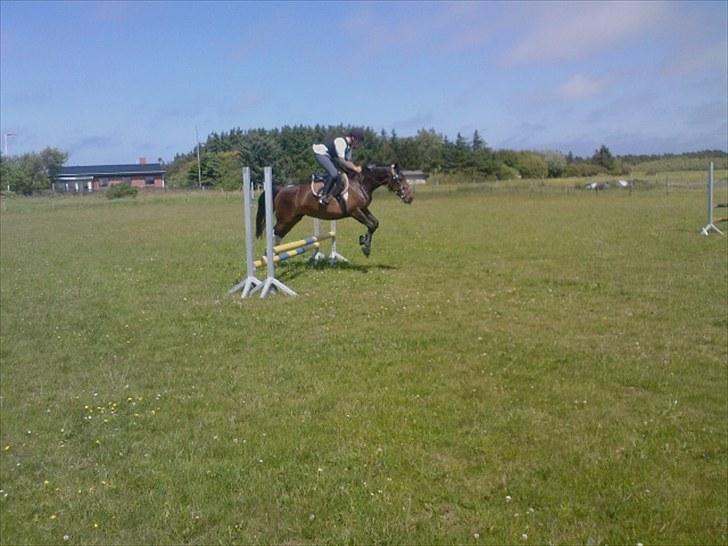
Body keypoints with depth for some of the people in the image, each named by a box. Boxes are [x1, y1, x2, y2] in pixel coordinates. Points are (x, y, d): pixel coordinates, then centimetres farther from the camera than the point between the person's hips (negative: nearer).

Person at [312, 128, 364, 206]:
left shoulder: (349, 145, 1)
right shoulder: (341, 142, -29)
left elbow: (348, 161, 5)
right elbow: (341, 161, -31)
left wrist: (355, 167, -11)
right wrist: (354, 168, -27)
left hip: (329, 156, 11)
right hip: (321, 153, -11)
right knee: (333, 173, -25)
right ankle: (323, 196, -18)